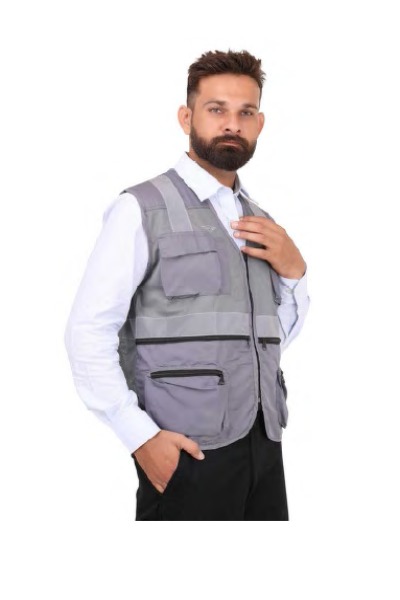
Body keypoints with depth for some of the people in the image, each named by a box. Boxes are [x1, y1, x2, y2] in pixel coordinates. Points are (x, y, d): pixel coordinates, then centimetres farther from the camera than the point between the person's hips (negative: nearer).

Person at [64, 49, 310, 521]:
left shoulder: (259, 223, 13)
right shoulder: (142, 208, -7)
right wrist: (141, 437, -17)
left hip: (263, 445, 6)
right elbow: (88, 331, -11)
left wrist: (294, 271, 0)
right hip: (187, 453, -6)